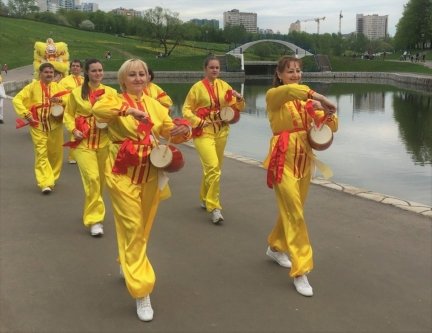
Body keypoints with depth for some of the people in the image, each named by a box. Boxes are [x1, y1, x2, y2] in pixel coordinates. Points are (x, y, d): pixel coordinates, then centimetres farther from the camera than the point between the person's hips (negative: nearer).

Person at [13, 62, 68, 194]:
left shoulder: (57, 87, 6)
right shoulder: (32, 86, -2)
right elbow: (17, 100, -4)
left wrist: (60, 101, -21)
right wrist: (26, 114, -13)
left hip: (55, 125, 3)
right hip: (38, 126, -3)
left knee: (55, 152, 11)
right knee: (41, 153, -8)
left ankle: (52, 178, 31)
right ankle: (46, 183, -9)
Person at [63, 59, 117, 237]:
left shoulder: (111, 92, 1)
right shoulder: (76, 92, 0)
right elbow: (68, 114, 7)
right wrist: (73, 130, -8)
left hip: (104, 141, 3)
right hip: (83, 142, -2)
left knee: (101, 180, 13)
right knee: (92, 178, -15)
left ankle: (91, 212, 38)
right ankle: (94, 219, -5)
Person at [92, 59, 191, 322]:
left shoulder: (154, 105, 9)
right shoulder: (115, 101, -6)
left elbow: (172, 132, 7)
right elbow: (98, 108, -29)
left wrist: (183, 130, -15)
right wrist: (129, 109, -42)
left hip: (150, 174, 5)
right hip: (123, 174, -5)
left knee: (143, 228, 17)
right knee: (132, 229, -5)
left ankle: (128, 265, 46)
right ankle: (142, 292, 1)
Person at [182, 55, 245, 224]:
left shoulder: (224, 86, 5)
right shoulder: (198, 87, -6)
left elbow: (237, 108, 8)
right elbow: (186, 109, -2)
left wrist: (239, 99, -12)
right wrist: (199, 122, -15)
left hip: (221, 132, 5)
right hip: (203, 132, -5)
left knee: (214, 168, 15)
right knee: (212, 167, -18)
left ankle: (205, 199, 36)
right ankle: (214, 207, -11)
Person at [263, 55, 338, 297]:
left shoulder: (307, 101, 11)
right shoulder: (273, 95, -5)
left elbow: (331, 127, 7)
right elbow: (289, 90, -30)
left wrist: (327, 112, -13)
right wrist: (319, 97, -38)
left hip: (304, 160, 6)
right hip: (283, 160, -6)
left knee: (292, 210, 16)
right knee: (294, 214, -8)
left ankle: (276, 247, 40)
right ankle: (300, 271, -2)